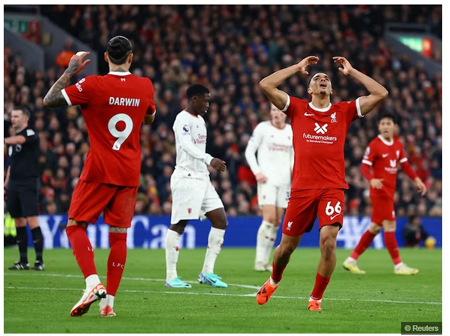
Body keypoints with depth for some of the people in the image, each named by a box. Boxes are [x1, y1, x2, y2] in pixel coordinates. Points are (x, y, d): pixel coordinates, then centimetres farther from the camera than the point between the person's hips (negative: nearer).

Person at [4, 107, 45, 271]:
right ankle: (23, 261, 13)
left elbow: (18, 140, -29)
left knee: (32, 221, -12)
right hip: (14, 184, 8)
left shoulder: (30, 134, -5)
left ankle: (39, 260, -11)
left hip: (28, 184, -8)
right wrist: (6, 185, 19)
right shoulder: (13, 138, 19)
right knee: (18, 222, 8)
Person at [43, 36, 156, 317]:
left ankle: (93, 283, -17)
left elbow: (49, 101, -6)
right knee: (119, 235, 6)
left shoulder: (93, 85, -10)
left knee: (75, 226, 4)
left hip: (99, 171, -4)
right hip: (130, 173, 4)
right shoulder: (145, 86, 4)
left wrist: (70, 71, 4)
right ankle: (109, 301, 4)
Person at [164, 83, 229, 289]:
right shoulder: (183, 119, -11)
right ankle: (171, 276, -2)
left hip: (201, 178, 9)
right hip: (186, 178, -9)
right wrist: (209, 159, -38)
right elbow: (186, 145, -27)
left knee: (220, 221, 3)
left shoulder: (200, 120, 18)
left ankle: (207, 272, 6)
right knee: (178, 225, -6)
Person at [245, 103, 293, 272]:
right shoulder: (263, 128, -3)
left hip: (284, 180, 5)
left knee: (276, 223, 4)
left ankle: (265, 260, 11)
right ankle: (259, 259, -8)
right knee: (269, 218, -16)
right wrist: (257, 172, -11)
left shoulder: (292, 131, 10)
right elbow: (249, 151, 0)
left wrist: (294, 170, 4)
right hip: (267, 179, -5)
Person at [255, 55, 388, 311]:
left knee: (328, 240, -19)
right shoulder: (297, 108, 10)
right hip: (302, 187, 0)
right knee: (287, 246, 9)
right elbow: (266, 85, 1)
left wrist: (351, 71, 11)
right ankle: (274, 281, 41)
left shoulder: (344, 112, 11)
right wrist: (298, 67, 9)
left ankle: (316, 298, -3)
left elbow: (380, 93, 6)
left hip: (333, 187, 0)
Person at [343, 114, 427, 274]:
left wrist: (417, 180, 3)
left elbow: (405, 165, 16)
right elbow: (364, 166, -15)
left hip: (389, 191, 8)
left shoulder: (398, 144, 10)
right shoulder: (374, 145, -11)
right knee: (390, 226, -8)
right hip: (380, 190, -8)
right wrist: (372, 179, -34)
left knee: (375, 228, 10)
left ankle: (351, 260, 17)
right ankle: (398, 265, -4)